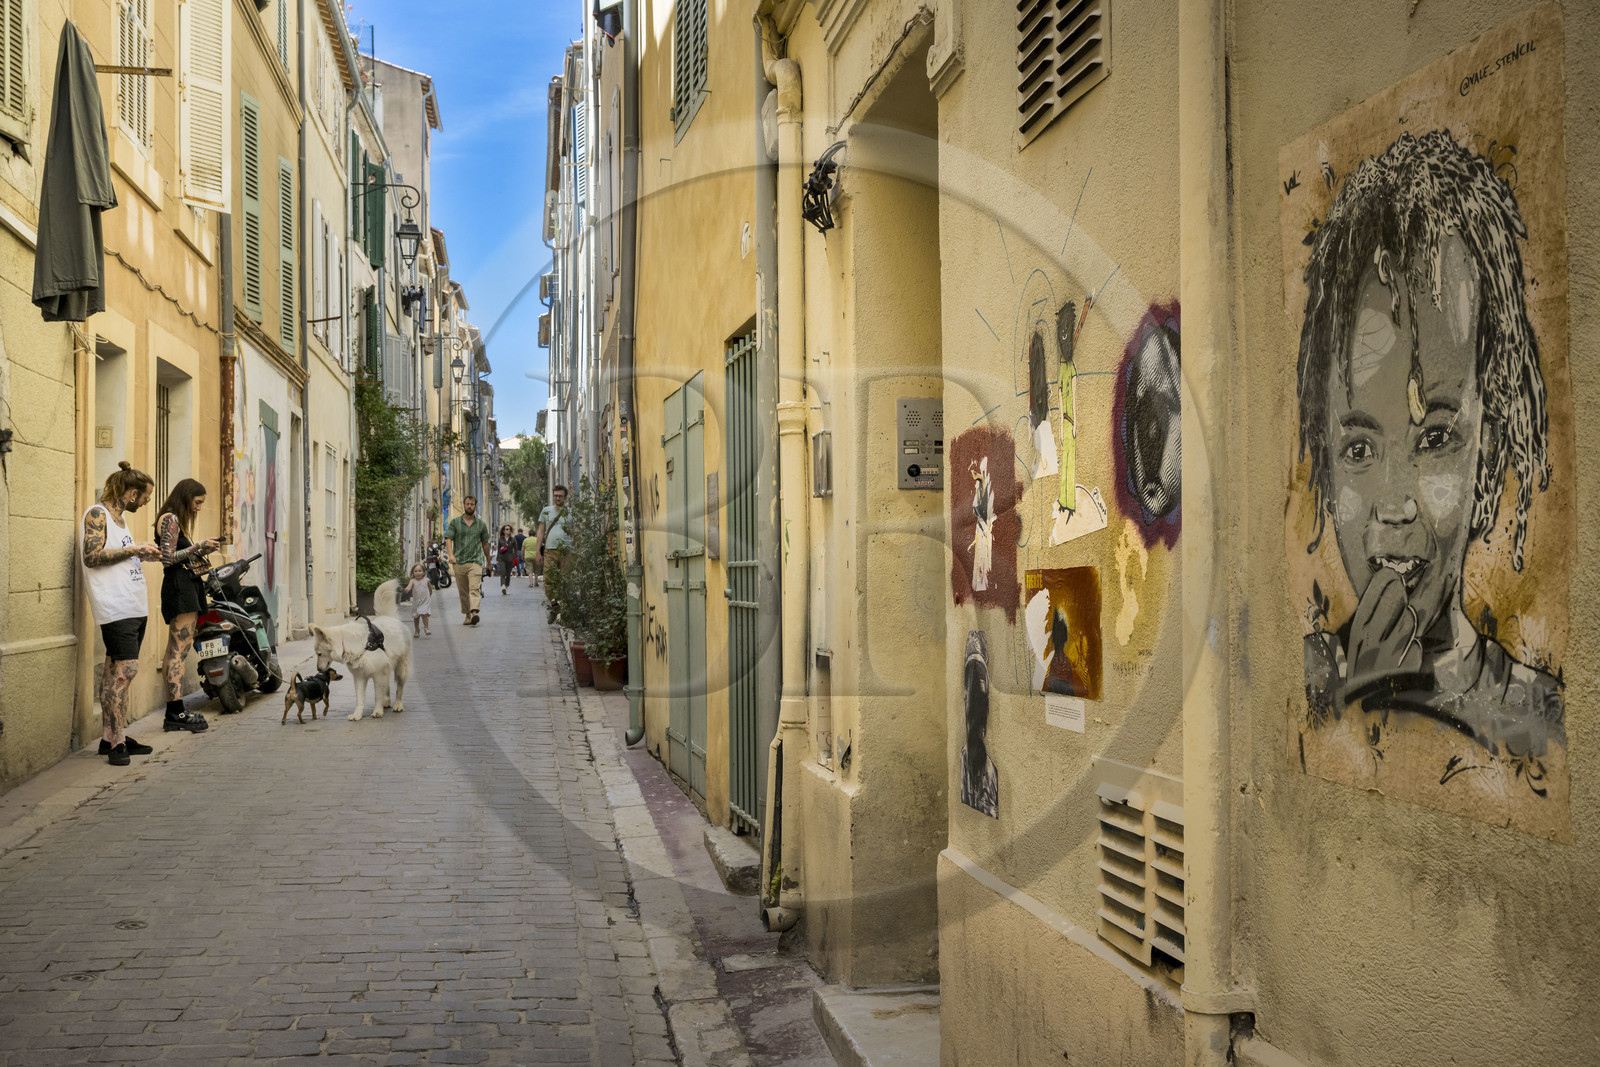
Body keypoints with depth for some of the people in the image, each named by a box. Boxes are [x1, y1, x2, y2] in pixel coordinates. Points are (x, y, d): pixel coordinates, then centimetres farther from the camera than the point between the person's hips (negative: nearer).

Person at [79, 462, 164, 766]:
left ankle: (110, 738, 13)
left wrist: (143, 553, 16)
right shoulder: (96, 514, -7)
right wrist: (135, 549, -13)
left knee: (115, 670, 10)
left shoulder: (119, 516, 21)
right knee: (125, 669, -14)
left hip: (134, 606, 9)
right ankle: (116, 742, -10)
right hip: (115, 605, -9)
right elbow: (92, 557, -16)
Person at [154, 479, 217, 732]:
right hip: (180, 587, -11)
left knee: (174, 651, 8)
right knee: (179, 650, -13)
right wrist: (198, 547, -11)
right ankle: (176, 711, -15)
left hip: (186, 586, 11)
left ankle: (174, 711, 10)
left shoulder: (177, 520, 23)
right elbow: (168, 558, -15)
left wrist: (203, 550, 12)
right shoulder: (170, 519, -8)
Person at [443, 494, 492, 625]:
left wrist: (488, 560, 23)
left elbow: (485, 543, 18)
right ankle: (467, 615, 19)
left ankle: (474, 613, -33)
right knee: (463, 592, 7)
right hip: (458, 562, 1)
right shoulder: (455, 522, 7)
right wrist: (451, 555, -19)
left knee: (474, 589, -18)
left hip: (475, 561, -1)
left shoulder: (481, 524, 10)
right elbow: (448, 539, -2)